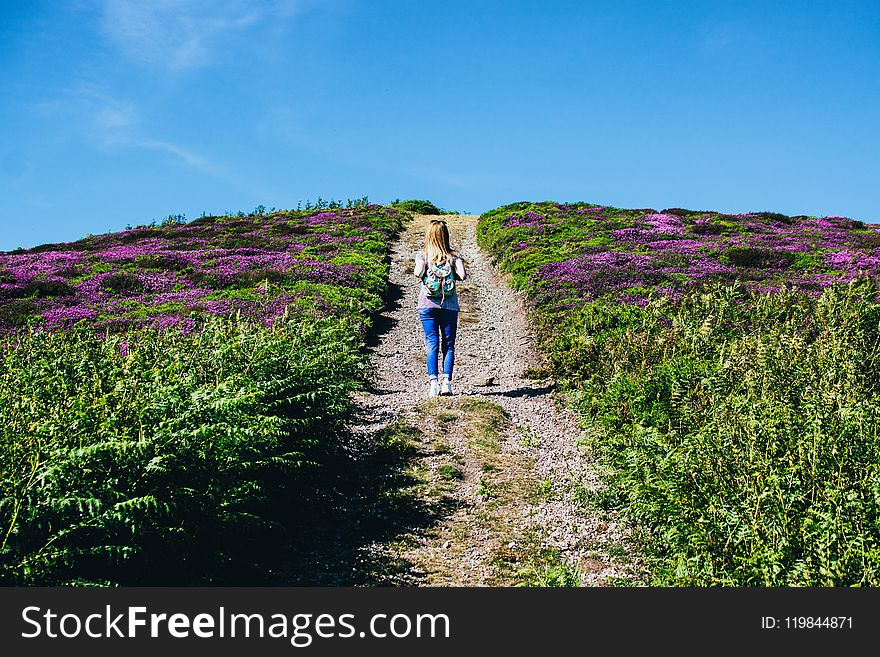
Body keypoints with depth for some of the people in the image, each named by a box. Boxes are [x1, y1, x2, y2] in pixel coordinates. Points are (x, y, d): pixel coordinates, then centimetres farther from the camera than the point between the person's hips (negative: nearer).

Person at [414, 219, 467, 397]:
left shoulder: (422, 255, 2)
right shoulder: (453, 256, 4)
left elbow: (419, 272, -15)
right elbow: (463, 276, -9)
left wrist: (420, 272, 7)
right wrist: (454, 272, 12)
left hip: (427, 305, 0)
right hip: (449, 306, 0)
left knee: (432, 344, 1)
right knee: (448, 344, 4)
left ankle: (433, 382, -8)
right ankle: (446, 381, -5)